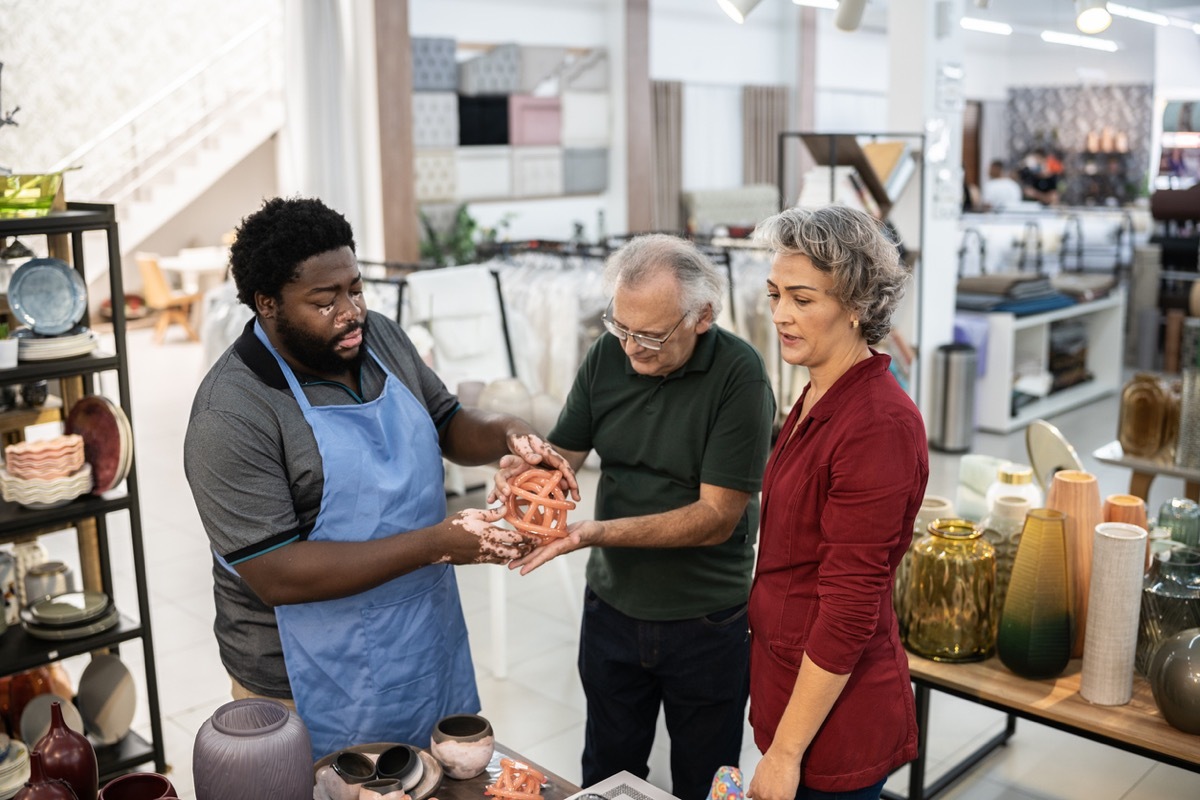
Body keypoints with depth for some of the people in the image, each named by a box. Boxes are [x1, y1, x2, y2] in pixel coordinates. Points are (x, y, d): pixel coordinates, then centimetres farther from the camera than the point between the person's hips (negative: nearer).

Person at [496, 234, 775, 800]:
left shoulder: (739, 376, -21)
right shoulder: (609, 355, -6)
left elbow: (717, 517, -22)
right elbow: (563, 453, 1)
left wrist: (597, 532, -30)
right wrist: (524, 468, -23)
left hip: (706, 621, -4)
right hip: (612, 605, 4)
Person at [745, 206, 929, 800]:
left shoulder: (879, 426, -22)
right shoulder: (815, 401, 5)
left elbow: (850, 611, -22)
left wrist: (785, 751, -17)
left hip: (832, 722, -8)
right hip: (786, 682, 8)